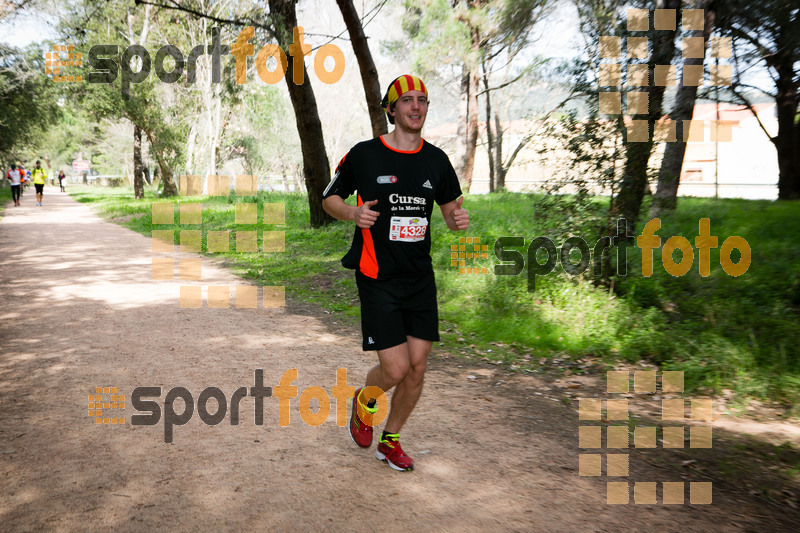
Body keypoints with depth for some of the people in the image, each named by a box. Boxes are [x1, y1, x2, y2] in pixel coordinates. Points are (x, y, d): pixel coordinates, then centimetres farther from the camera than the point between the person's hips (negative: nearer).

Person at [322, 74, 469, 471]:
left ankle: (390, 440, 28)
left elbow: (450, 207, 17)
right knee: (395, 369, -8)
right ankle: (364, 402, 28)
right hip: (378, 278, -4)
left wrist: (458, 218, -8)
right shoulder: (364, 154, -4)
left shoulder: (436, 159, 7)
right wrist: (354, 214, -16)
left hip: (420, 278, 4)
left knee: (417, 368, 4)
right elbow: (329, 198, 6)